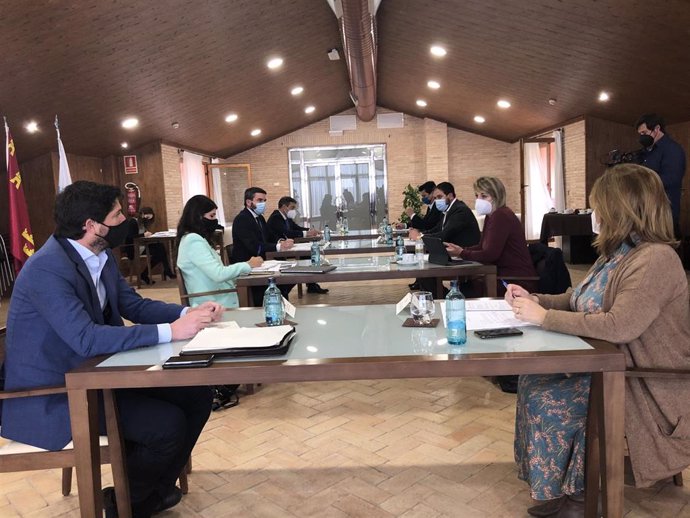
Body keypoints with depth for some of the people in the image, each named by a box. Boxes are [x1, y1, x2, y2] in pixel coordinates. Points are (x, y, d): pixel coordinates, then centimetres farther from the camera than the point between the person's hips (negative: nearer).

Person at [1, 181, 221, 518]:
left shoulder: (100, 256, 3)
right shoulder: (47, 268, -25)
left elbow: (133, 305, 7)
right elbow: (86, 338, -34)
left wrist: (187, 313, -11)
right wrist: (170, 332, -36)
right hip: (52, 396, -9)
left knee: (196, 396, -1)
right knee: (168, 425, -21)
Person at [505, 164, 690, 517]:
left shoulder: (654, 259, -24)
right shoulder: (619, 253, 7)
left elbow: (619, 326, -35)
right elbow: (583, 301, 16)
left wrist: (544, 317, -27)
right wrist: (536, 300, 1)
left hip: (645, 384, -9)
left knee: (547, 401, -15)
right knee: (532, 381, -3)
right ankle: (564, 483, 11)